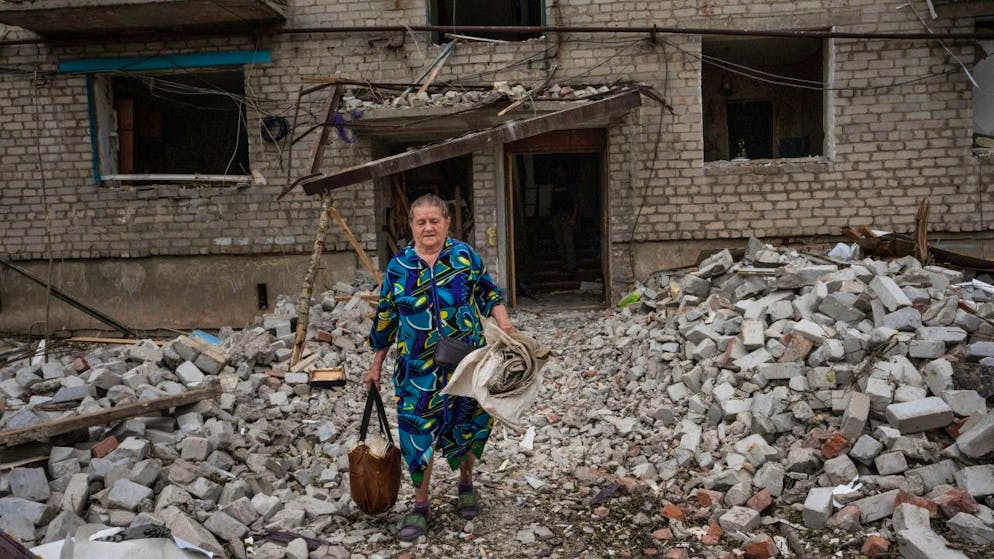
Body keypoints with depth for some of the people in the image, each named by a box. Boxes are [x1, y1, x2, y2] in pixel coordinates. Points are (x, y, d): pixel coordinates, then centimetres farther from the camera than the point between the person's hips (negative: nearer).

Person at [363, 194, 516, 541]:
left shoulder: (464, 255, 0)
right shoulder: (399, 266, 0)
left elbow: (488, 293, 11)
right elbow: (385, 320, 7)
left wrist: (503, 321, -8)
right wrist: (376, 366, 11)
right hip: (419, 369, 0)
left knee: (467, 426, 12)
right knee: (418, 434, 1)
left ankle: (466, 483, 39)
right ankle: (420, 505, 18)